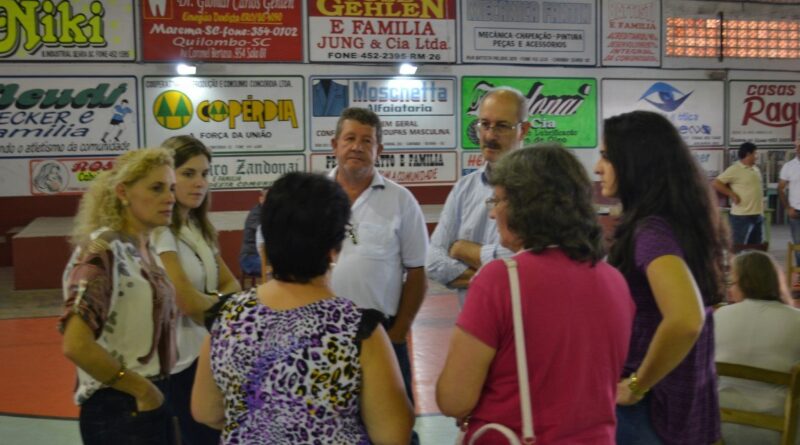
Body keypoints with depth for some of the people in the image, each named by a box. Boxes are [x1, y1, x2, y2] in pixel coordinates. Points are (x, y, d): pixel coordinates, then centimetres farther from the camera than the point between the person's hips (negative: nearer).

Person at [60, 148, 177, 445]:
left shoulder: (143, 250, 6)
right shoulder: (102, 252, -19)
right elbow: (76, 345, -29)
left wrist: (154, 389, 5)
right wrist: (142, 389, -18)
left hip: (151, 400, 8)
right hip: (120, 409, -8)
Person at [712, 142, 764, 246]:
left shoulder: (756, 169, 14)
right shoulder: (734, 169, -12)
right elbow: (715, 183, -16)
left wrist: (761, 208, 15)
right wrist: (732, 194, -16)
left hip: (758, 215, 8)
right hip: (742, 216, -8)